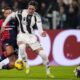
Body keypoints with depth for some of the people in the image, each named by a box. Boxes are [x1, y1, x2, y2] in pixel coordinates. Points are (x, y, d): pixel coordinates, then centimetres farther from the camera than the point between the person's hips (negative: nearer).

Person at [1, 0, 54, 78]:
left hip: (31, 36, 1)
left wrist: (42, 33, -40)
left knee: (43, 54, -7)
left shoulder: (37, 16, -10)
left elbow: (40, 29, -17)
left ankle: (48, 72, 13)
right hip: (22, 35, -1)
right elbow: (10, 16, 3)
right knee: (22, 47, -35)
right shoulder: (21, 13, -13)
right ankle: (26, 66, -13)